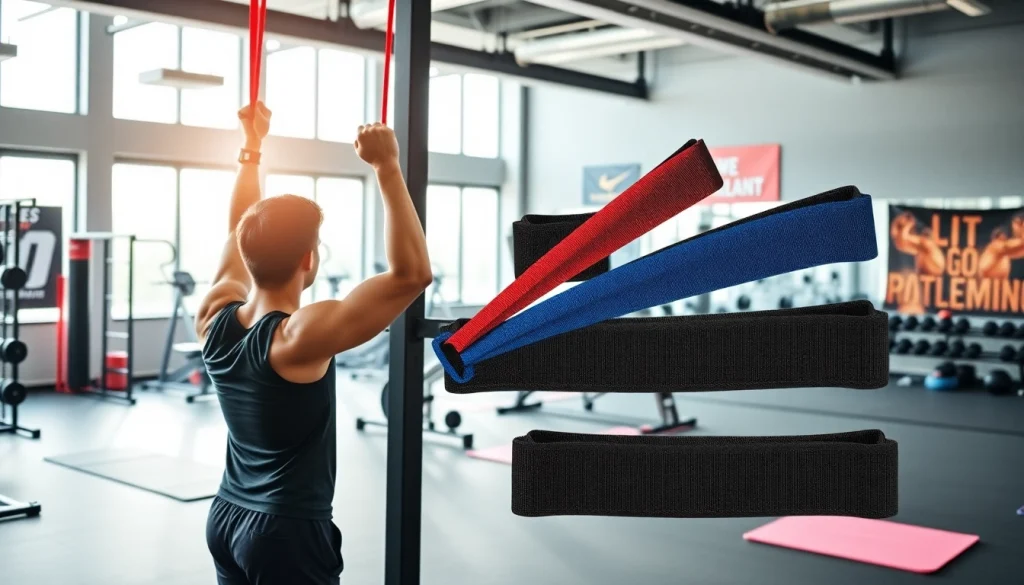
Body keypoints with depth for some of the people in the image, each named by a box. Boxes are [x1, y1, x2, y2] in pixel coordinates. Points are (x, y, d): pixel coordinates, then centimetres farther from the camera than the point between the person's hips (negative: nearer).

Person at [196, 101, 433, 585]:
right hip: (289, 532, -8)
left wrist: (251, 148, 21)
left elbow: (241, 234, 14)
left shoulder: (215, 318, -4)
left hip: (225, 519, 8)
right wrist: (387, 168, -25)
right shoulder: (301, 337, -25)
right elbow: (412, 273, -28)